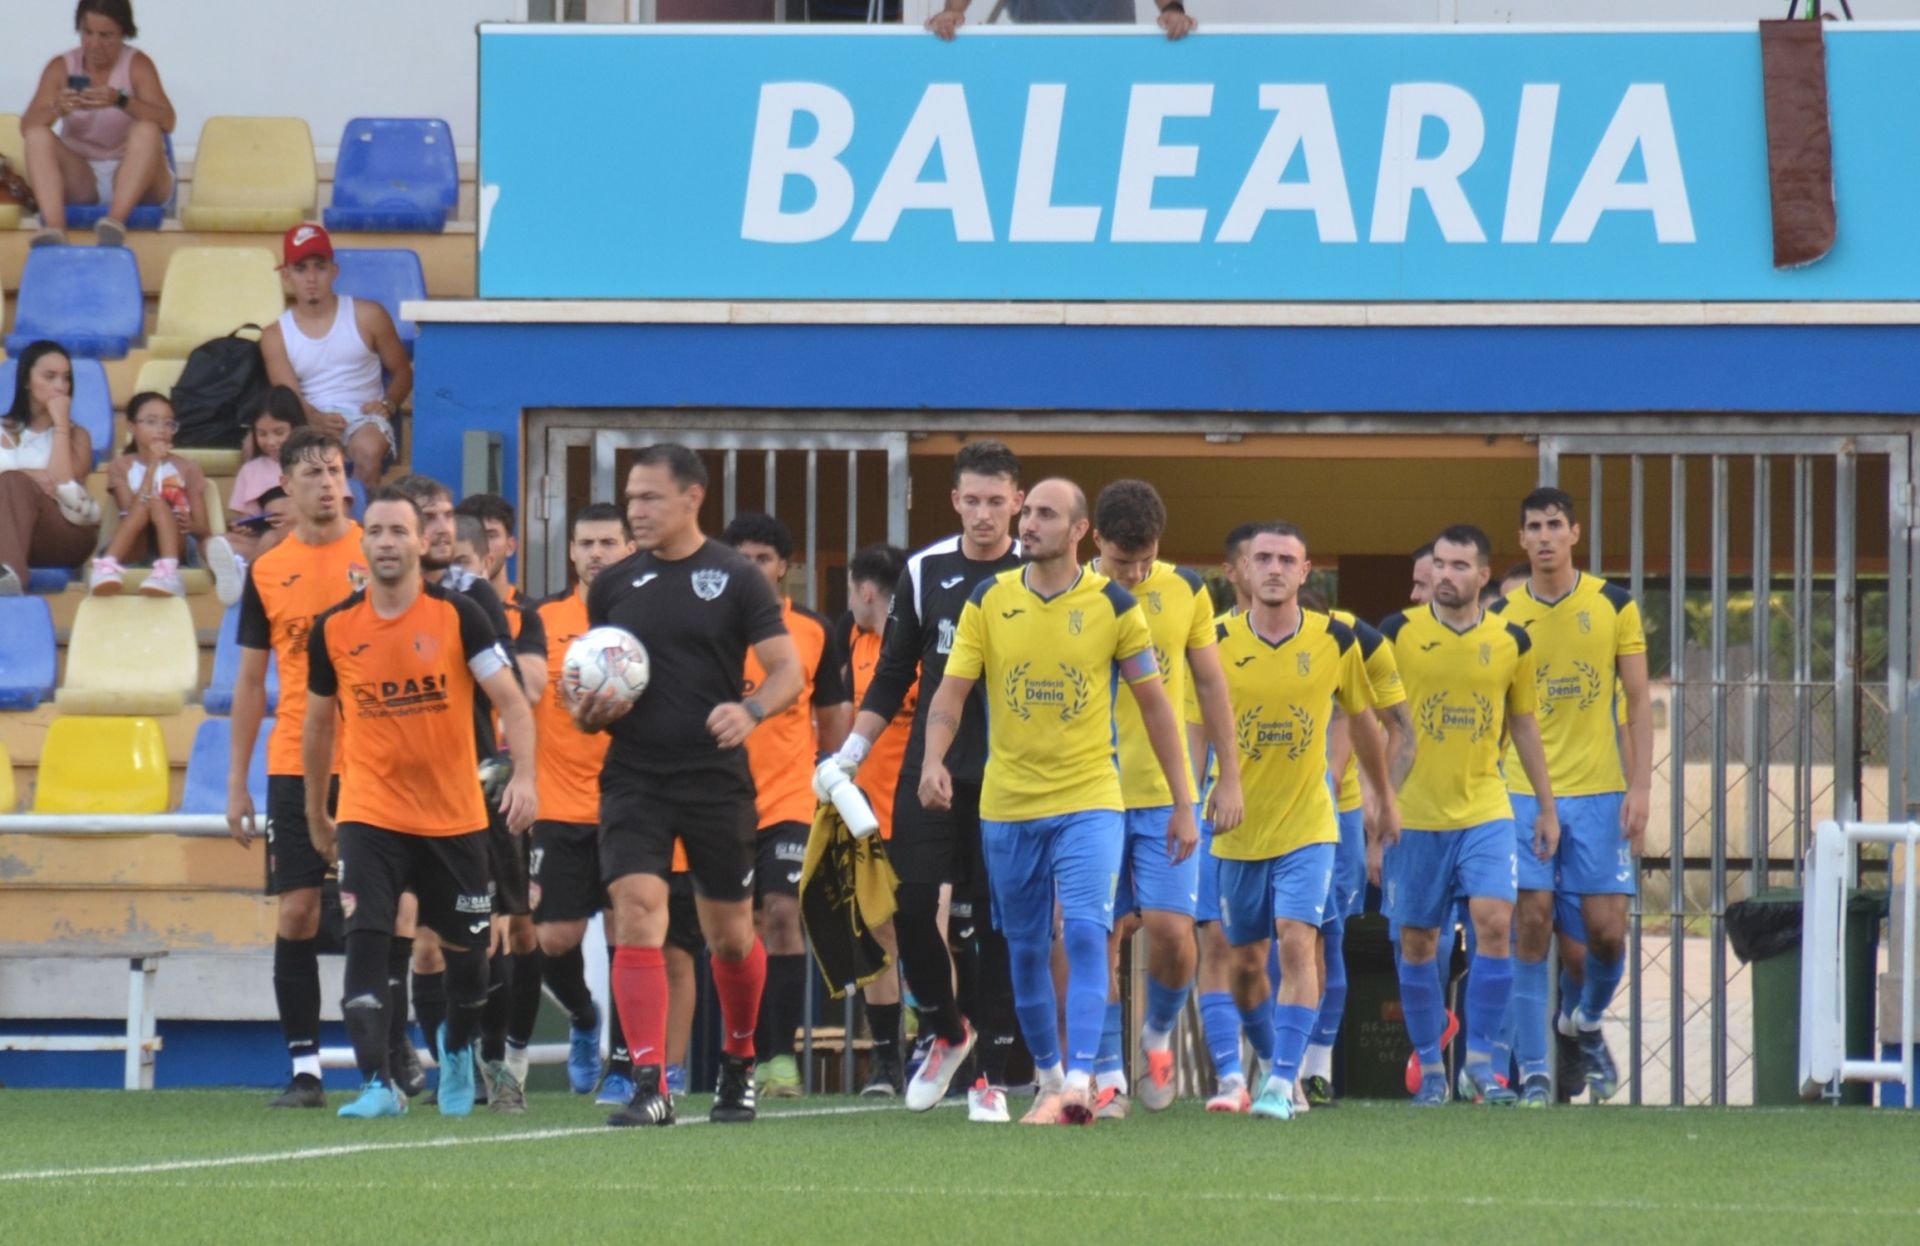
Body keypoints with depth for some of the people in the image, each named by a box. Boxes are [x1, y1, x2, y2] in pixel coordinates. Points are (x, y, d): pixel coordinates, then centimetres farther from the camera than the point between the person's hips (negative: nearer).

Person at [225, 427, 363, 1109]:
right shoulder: (266, 572, 8)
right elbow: (251, 680, 12)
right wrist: (237, 782, 8)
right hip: (294, 765, 2)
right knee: (296, 913, -2)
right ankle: (304, 1066, 1)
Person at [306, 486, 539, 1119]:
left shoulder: (457, 616, -7)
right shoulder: (333, 629, -1)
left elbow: (511, 701, -8)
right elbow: (318, 723, 13)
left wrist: (524, 775, -24)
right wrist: (316, 815, 18)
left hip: (454, 815, 0)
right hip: (370, 814, 0)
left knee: (465, 948, 12)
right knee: (365, 937, -18)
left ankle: (457, 1050, 41)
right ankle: (377, 1084, -21)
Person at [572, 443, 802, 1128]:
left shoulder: (736, 578, -2)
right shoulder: (613, 585, 8)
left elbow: (788, 671, -4)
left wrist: (749, 711, -25)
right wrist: (589, 710, -5)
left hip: (717, 781, -2)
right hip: (633, 781, 2)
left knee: (729, 935, 8)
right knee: (637, 918, -14)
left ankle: (739, 1063, 33)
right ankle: (650, 1086, -17)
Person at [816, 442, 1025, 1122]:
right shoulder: (926, 571, 6)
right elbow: (893, 676, 12)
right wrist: (852, 752, 6)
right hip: (929, 773, 2)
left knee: (998, 923, -2)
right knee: (912, 905, -8)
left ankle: (993, 1075, 3)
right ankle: (945, 1032, 16)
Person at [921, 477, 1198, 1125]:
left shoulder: (1113, 605, -2)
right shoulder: (988, 601, 2)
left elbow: (1154, 705, 4)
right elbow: (951, 691, 0)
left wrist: (1183, 803, 3)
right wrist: (934, 759, -20)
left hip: (1089, 803, -3)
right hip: (1007, 804, 3)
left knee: (1085, 933, -18)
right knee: (1026, 950, 9)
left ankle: (1078, 1084, -23)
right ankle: (1048, 1077, 25)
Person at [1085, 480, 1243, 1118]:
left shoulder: (1186, 591, 3)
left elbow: (1210, 686, 12)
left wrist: (1229, 777, 10)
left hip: (1167, 793, 1)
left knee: (1171, 929, -8)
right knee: (1100, 938, -2)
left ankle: (1158, 1037, 19)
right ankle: (1107, 1076, 7)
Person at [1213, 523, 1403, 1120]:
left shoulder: (1335, 641, -3)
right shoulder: (1218, 642, -6)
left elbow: (1363, 722, 12)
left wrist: (1385, 800, 21)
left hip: (1308, 826, -1)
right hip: (1237, 831, 1)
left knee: (1297, 944, -18)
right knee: (1245, 964, 10)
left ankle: (1283, 1082, -19)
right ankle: (1274, 1063, 33)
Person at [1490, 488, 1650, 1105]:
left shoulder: (1614, 606, 2)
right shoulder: (1502, 615, 3)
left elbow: (1638, 703, 3)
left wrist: (1639, 787, -6)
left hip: (1599, 793, 0)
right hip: (1524, 794, 0)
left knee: (1606, 931, -2)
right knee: (1531, 927, -7)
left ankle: (1588, 1024, 29)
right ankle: (1534, 1073, -1)